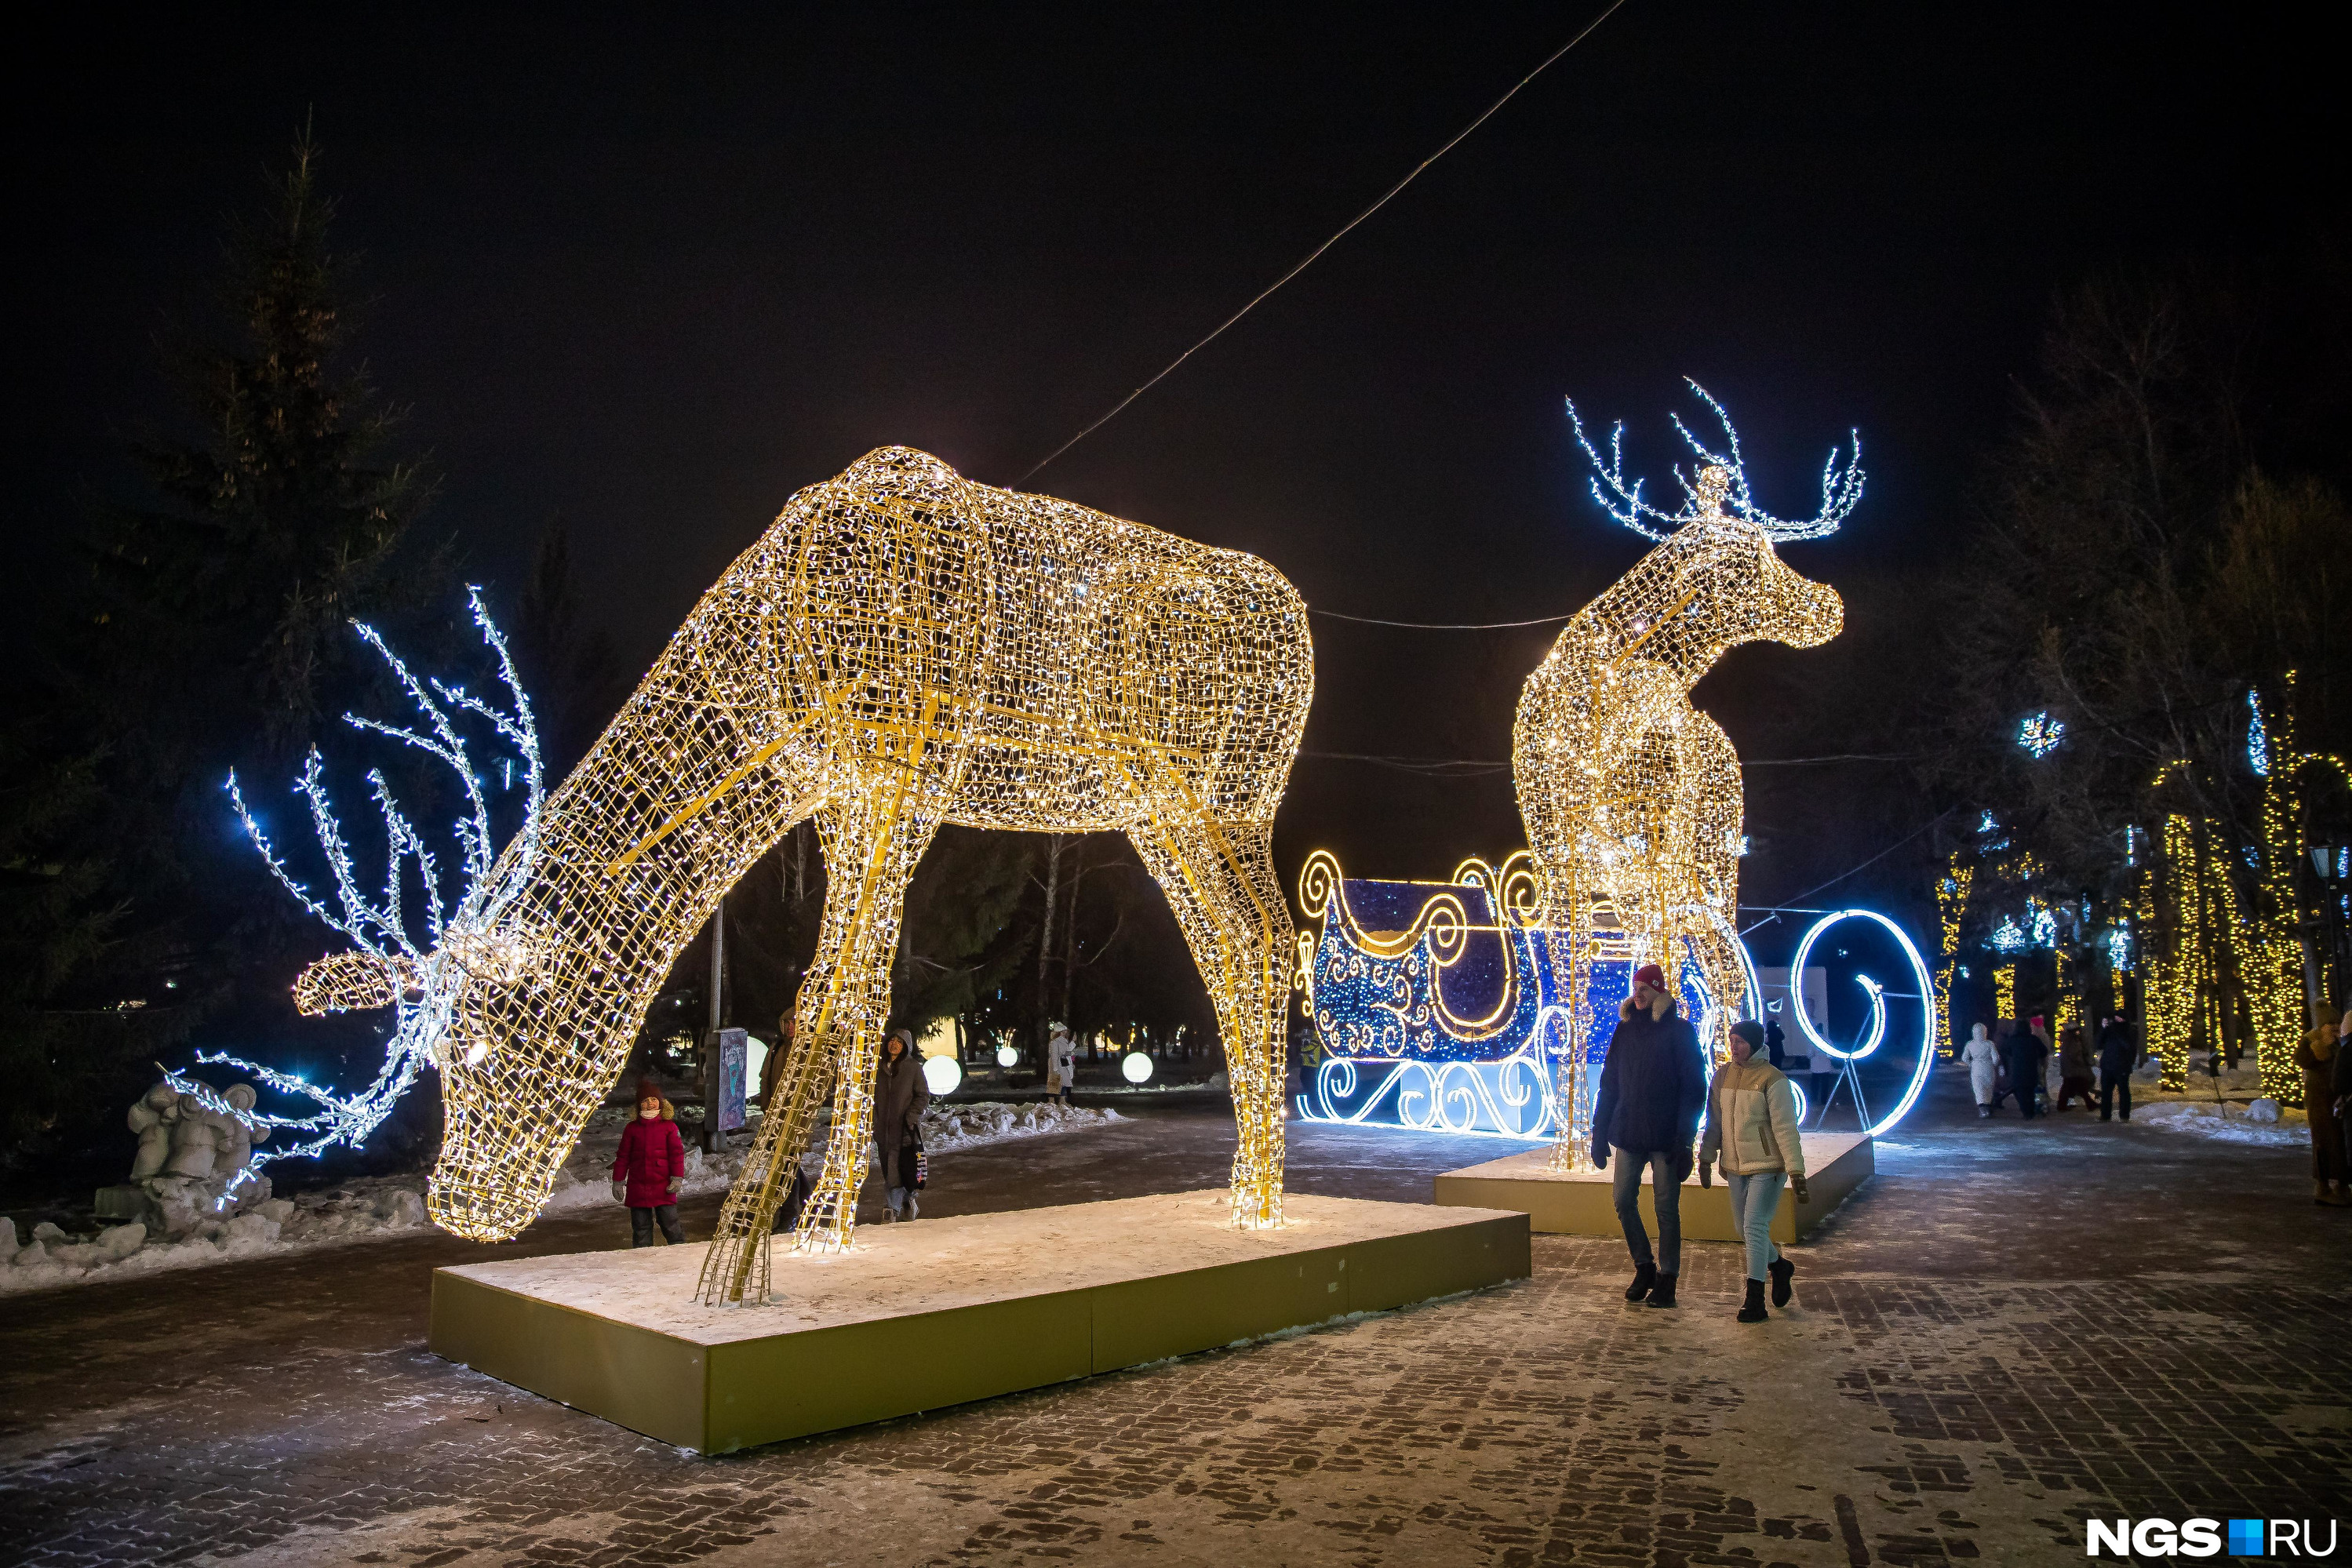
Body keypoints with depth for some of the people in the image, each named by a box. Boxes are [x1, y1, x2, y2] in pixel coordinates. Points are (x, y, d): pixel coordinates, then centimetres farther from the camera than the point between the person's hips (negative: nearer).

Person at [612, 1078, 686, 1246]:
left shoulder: (669, 1127, 2)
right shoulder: (632, 1129, 7)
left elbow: (677, 1153, -1)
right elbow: (622, 1156, 9)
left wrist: (677, 1178, -9)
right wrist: (617, 1181, 7)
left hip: (663, 1187, -2)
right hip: (637, 1186, 2)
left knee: (669, 1223, -1)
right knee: (640, 1226, 7)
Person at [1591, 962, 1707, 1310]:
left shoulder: (1679, 1031, -4)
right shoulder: (1625, 1029, 10)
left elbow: (1694, 1087, -8)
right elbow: (1609, 1083, 13)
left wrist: (1683, 1137, -15)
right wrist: (1600, 1132, 8)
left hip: (1665, 1137, -5)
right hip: (1628, 1136, 5)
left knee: (1666, 1208, 1)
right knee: (1623, 1200, 4)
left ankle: (1666, 1279, 12)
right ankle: (1644, 1267, 21)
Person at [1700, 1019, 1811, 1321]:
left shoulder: (1773, 1079, -13)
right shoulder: (1722, 1076, 4)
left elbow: (1786, 1130, -14)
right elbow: (1714, 1123, 13)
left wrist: (1796, 1173, -16)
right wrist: (1705, 1160, 12)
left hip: (1767, 1166, -6)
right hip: (1736, 1166, 6)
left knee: (1754, 1228, -11)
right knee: (1743, 1228, 14)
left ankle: (1755, 1301, -3)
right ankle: (1779, 1266, 41)